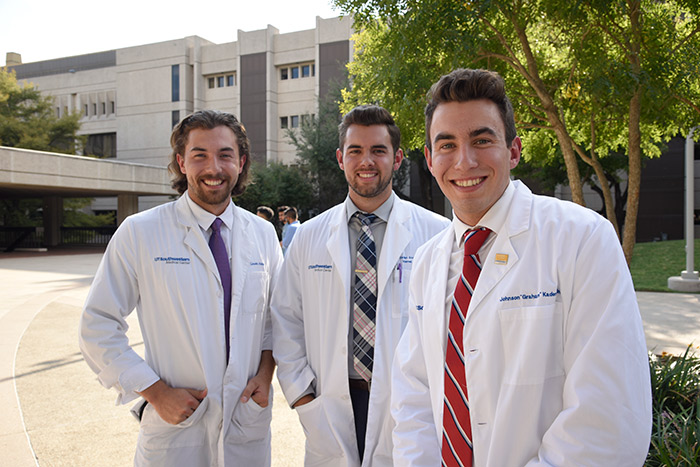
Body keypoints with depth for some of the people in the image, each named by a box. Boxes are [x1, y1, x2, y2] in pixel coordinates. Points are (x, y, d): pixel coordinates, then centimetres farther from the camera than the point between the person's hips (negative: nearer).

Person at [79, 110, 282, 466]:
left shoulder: (263, 234, 2)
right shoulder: (139, 233, -8)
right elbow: (98, 327, -6)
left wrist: (265, 370, -3)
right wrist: (156, 392, -11)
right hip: (173, 427, -2)